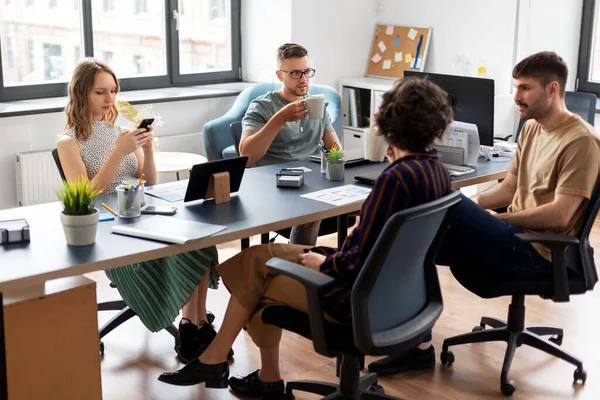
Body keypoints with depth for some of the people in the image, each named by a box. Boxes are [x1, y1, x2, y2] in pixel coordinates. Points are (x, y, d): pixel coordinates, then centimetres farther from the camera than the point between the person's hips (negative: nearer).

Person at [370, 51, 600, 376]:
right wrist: (472, 206, -4)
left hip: (539, 252, -8)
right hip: (516, 237, 8)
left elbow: (560, 215, -20)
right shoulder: (531, 128, 13)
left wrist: (493, 219, -15)